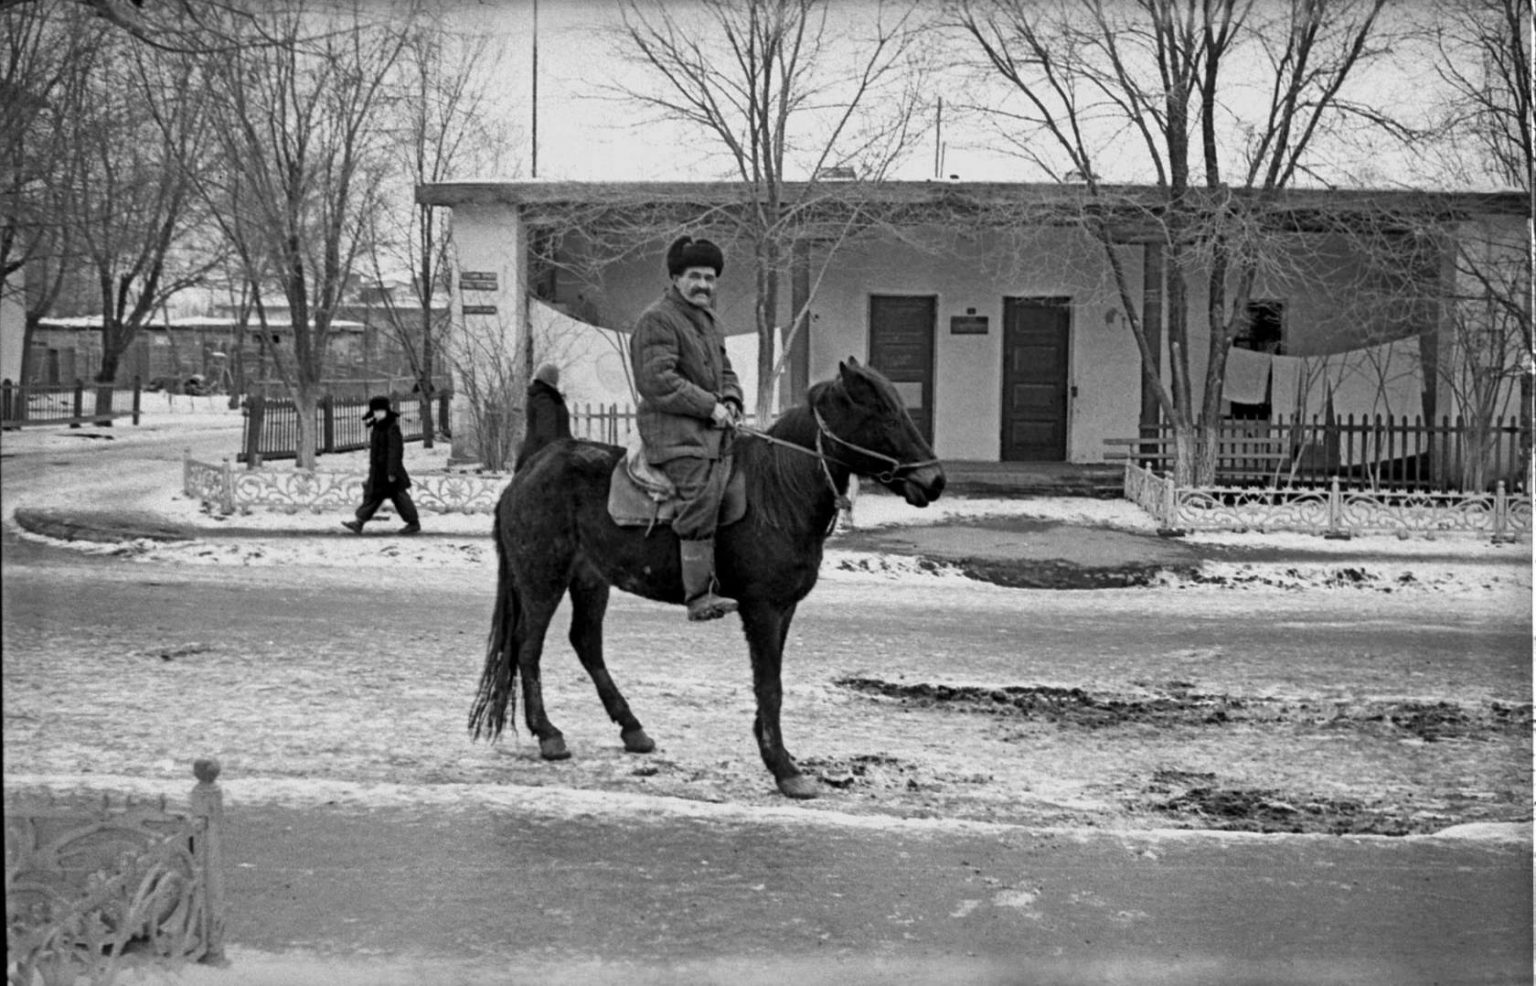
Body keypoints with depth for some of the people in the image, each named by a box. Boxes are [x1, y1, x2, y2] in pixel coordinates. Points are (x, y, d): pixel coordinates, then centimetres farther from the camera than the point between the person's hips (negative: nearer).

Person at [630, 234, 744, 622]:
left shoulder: (709, 321, 22)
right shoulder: (657, 320, -7)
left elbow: (725, 371, 28)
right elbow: (658, 382, -17)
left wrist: (730, 401, 5)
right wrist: (710, 406, -17)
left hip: (713, 428, 10)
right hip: (674, 428, -10)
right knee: (700, 496, -20)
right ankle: (699, 596, -24)